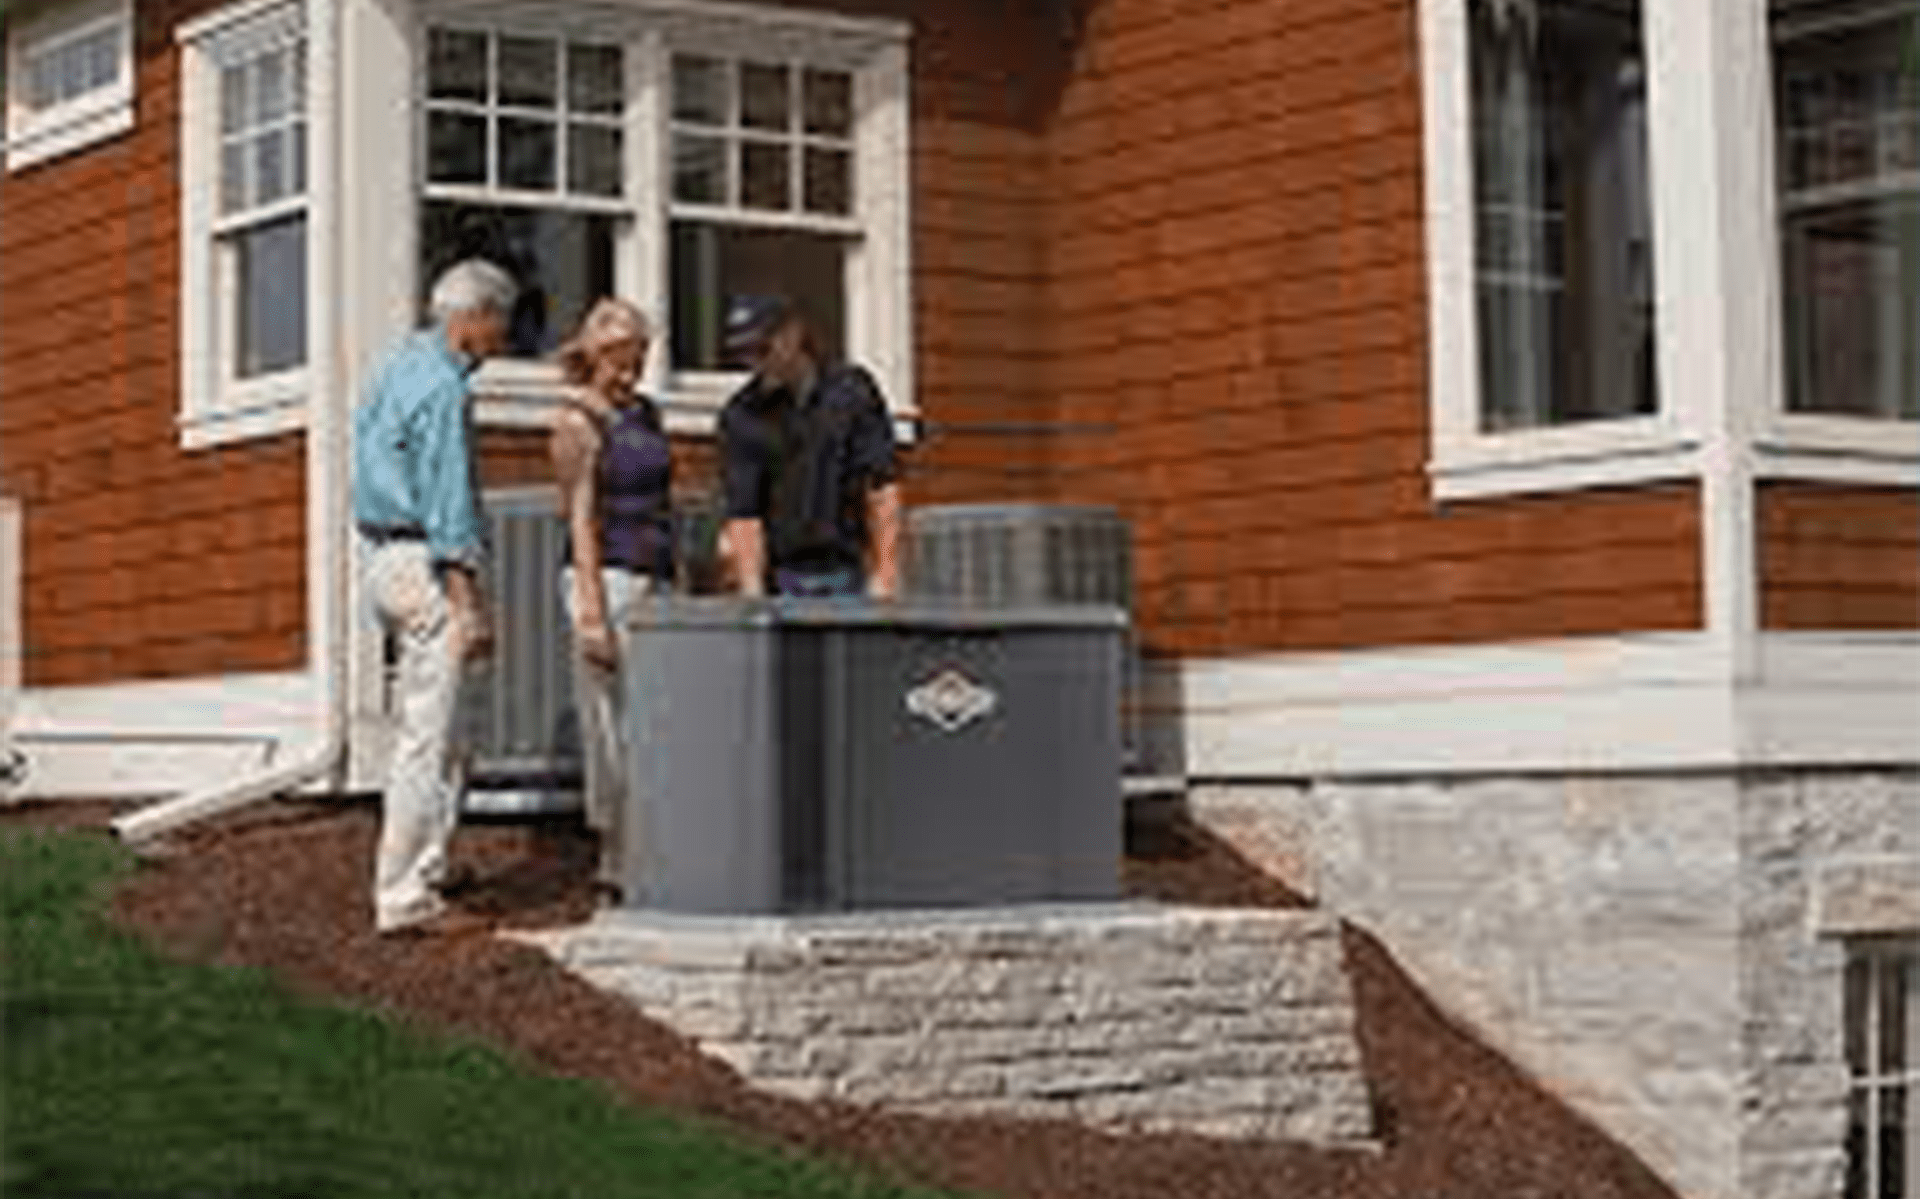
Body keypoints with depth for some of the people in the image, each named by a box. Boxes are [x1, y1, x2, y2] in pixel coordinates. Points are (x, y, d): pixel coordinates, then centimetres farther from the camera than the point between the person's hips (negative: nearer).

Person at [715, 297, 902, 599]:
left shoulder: (852, 390, -1)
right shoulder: (740, 416, 2)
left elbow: (882, 490, -2)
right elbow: (743, 513, -1)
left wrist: (884, 573, -6)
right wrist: (752, 588, -9)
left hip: (850, 575, -1)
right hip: (785, 580, 1)